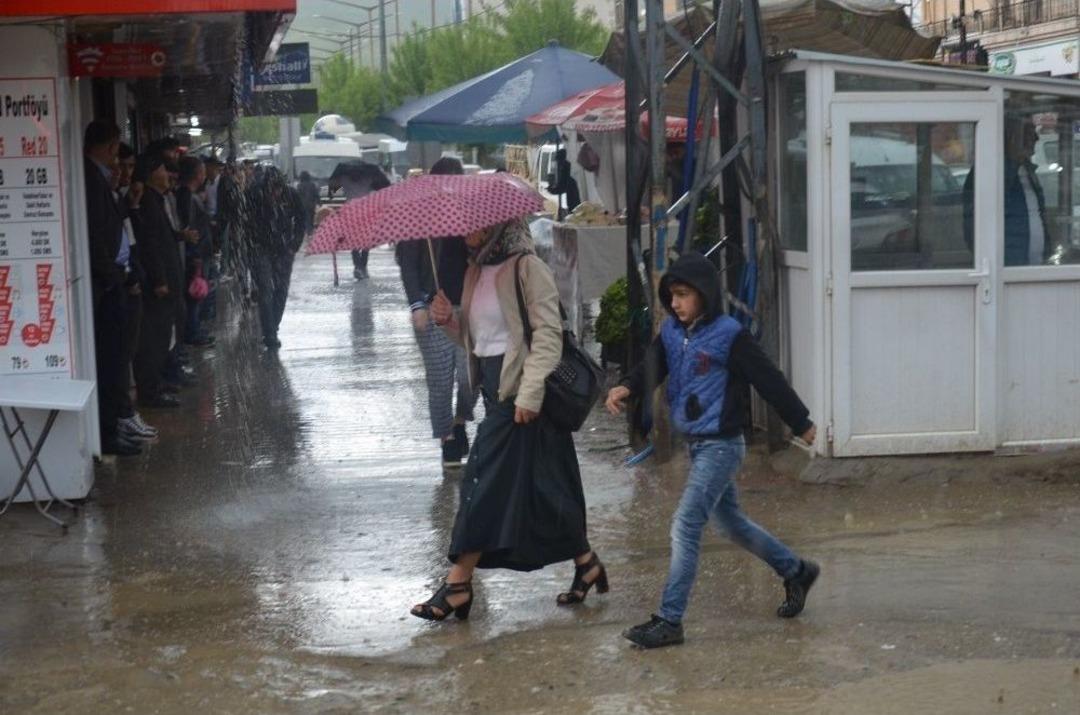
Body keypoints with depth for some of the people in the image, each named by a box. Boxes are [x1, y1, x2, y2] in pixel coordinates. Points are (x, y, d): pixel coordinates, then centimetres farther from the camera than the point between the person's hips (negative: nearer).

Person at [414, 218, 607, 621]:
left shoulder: (526, 268, -12)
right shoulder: (476, 271, 14)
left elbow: (548, 334, -17)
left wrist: (529, 392, -23)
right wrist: (449, 320, 1)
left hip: (519, 392, -9)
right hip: (495, 387, 9)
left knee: (486, 482, -8)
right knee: (542, 486, 12)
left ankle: (458, 584, -5)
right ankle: (585, 565, 23)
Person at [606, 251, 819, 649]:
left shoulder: (728, 335, -15)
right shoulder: (672, 333, 5)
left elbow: (768, 380, -9)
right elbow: (652, 369, -6)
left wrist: (801, 424, -3)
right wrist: (626, 388, -28)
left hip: (721, 445, -8)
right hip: (696, 444, 8)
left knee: (685, 526, -13)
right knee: (732, 524, 21)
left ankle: (670, 621, -9)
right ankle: (796, 571, 40)